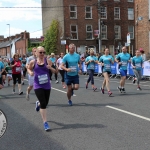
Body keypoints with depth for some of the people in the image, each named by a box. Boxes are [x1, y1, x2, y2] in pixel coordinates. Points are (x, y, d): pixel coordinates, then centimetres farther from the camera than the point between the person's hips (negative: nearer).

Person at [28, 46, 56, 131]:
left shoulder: (48, 61, -3)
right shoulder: (33, 62, -4)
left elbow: (55, 71, 1)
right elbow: (29, 69, 15)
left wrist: (50, 68, -19)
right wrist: (30, 73, -6)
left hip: (47, 85, 3)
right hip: (38, 86, -2)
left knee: (45, 103, 17)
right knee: (43, 104, -10)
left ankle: (38, 103, 55)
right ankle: (45, 123, 0)